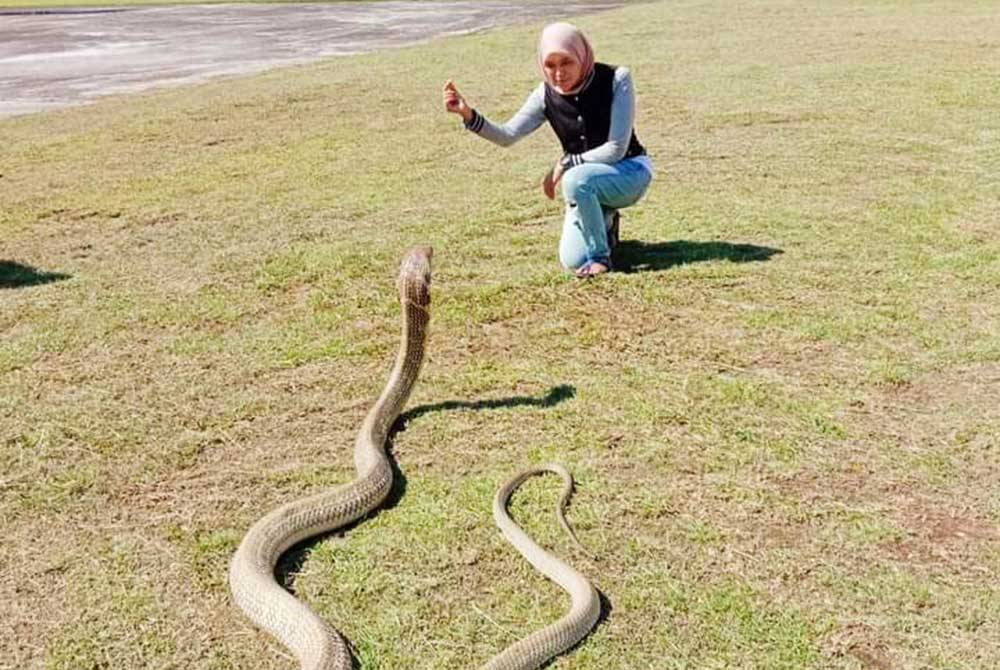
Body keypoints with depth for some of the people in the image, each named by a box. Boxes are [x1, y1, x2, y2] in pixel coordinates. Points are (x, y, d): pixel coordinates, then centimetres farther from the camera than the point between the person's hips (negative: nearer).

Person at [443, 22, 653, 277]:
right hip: (589, 184, 4)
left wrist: (564, 164, -20)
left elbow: (616, 149, -22)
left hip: (631, 171, -4)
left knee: (576, 179, -35)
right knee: (573, 261, -15)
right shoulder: (546, 96, -8)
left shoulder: (616, 79, -19)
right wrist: (468, 115, -31)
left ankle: (600, 256, -14)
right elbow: (507, 136, -16)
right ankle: (604, 223, 19)